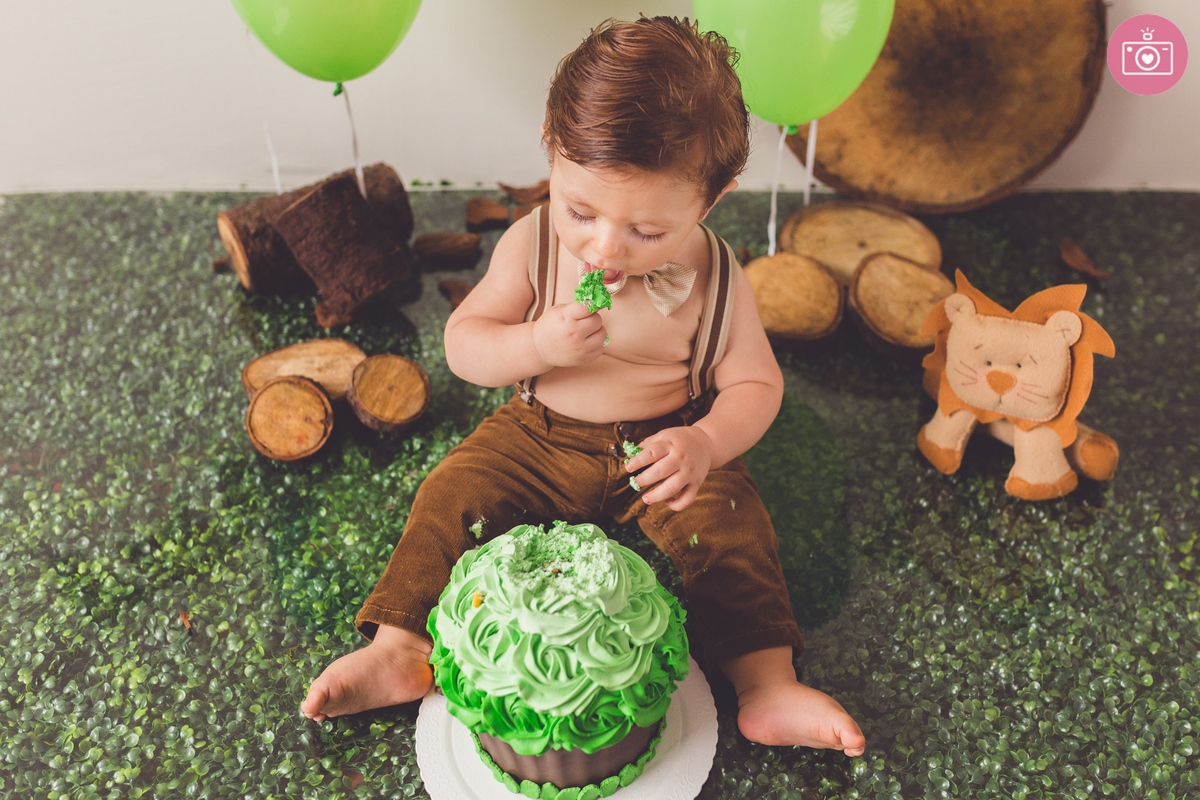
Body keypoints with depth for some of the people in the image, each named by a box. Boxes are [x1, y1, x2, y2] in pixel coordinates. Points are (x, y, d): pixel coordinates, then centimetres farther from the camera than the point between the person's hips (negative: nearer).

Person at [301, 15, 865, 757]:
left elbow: (755, 383, -7)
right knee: (454, 495, -14)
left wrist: (706, 443, -29)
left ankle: (768, 685, -16)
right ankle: (399, 650, -5)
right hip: (538, 438, 2)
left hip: (665, 449, -1)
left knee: (728, 522, -22)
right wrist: (537, 344, -30)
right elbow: (462, 344, -8)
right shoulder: (532, 245, -12)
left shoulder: (716, 279, -14)